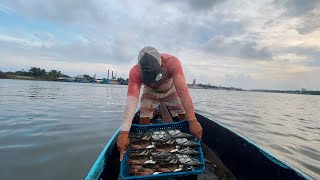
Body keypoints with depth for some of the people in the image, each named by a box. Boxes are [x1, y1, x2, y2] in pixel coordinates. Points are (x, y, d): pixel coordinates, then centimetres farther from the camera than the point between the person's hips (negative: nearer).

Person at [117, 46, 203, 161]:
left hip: (171, 90, 0)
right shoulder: (135, 72, -37)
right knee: (144, 120, -14)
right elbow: (132, 100, -43)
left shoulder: (172, 62, -40)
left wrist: (192, 121, -48)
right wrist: (124, 133, -51)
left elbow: (182, 91, -44)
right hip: (150, 92, 0)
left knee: (185, 117, -11)